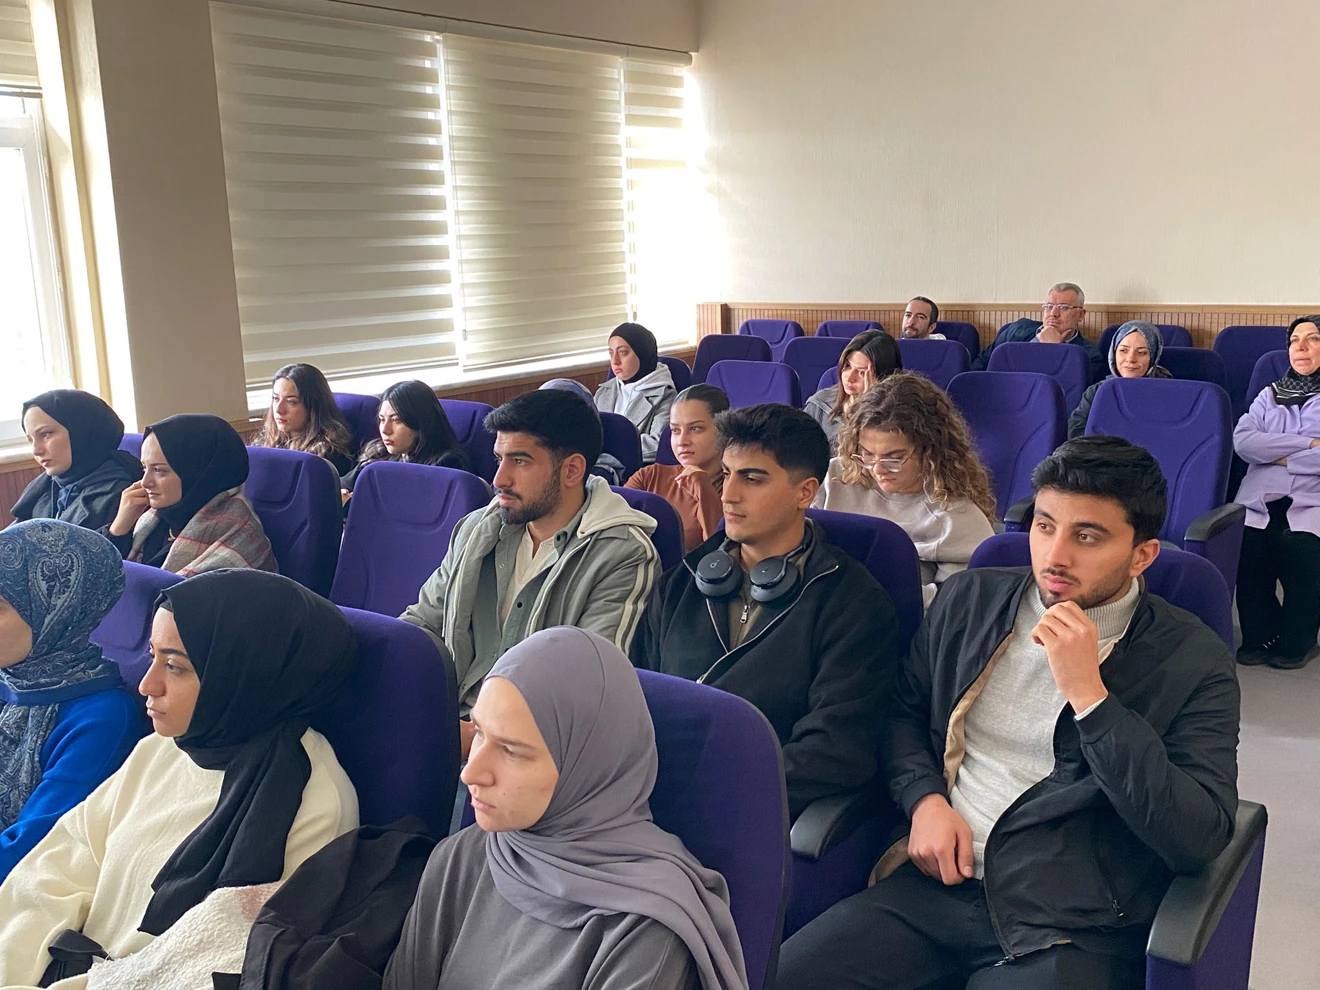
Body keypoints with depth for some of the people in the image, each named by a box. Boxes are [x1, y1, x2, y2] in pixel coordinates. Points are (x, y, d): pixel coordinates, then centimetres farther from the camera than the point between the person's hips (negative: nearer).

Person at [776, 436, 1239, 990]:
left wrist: (1088, 693, -18)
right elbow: (903, 710, 19)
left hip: (1069, 928, -3)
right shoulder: (969, 599, 8)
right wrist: (924, 798, -1)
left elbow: (1201, 839, -12)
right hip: (935, 880, 3)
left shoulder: (1194, 661, -4)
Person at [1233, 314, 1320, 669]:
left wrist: (1281, 456, -2)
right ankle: (1259, 636, -5)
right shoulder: (1270, 395, 21)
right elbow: (1243, 442, 1)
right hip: (1260, 501, 2)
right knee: (1249, 547, -29)